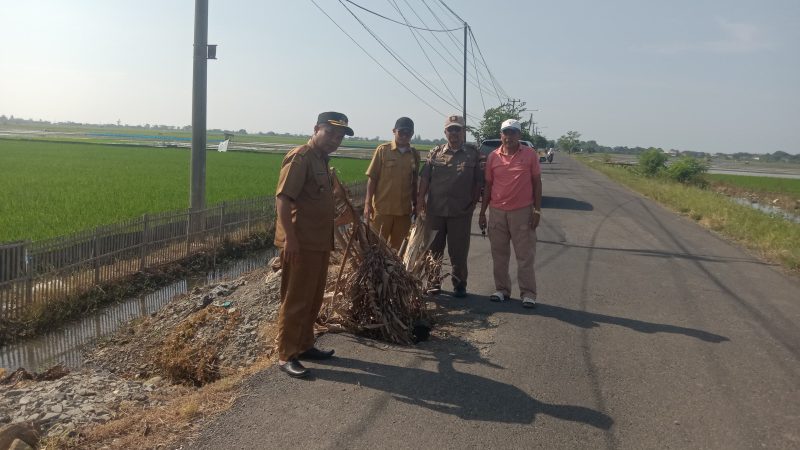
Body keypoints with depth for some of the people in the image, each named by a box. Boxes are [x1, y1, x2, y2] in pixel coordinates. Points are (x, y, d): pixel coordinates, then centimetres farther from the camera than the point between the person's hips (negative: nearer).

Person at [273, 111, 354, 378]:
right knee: (295, 301, -2)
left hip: (319, 243, 9)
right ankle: (286, 356, 8)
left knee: (313, 299, 17)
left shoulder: (322, 159, 15)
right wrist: (290, 238, -24)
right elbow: (282, 198, -20)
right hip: (300, 244, -9)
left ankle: (304, 345, 30)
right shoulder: (300, 157, -14)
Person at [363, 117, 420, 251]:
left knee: (398, 247, 10)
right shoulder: (383, 150, -3)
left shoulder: (415, 154, 6)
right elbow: (372, 178, -3)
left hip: (404, 209, 3)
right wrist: (368, 204, -8)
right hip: (382, 208, -3)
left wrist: (415, 205, 15)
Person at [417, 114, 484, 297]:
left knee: (459, 251, 5)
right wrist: (421, 197, -8)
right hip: (434, 209, 2)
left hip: (461, 212, -2)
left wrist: (473, 203, -2)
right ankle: (433, 282, 22)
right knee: (433, 248, 9)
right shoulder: (435, 152, 8)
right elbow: (425, 177, 3)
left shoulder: (474, 154, 3)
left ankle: (460, 285, 18)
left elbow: (479, 181, 3)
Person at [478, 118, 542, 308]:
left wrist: (537, 210, -3)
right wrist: (482, 213, 9)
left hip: (522, 212, -3)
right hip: (497, 212, 3)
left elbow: (537, 182, 3)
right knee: (499, 254, 9)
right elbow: (488, 185, 10)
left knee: (525, 255, 2)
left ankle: (528, 294, 8)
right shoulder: (493, 156, 5)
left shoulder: (530, 154, -1)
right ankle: (502, 290, 20)